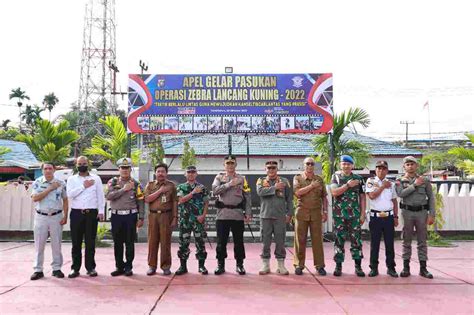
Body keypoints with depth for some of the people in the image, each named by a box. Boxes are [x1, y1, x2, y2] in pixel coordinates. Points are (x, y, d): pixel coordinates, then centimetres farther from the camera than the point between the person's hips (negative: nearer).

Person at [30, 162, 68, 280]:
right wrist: (50, 188, -16)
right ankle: (38, 270, 13)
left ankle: (56, 268, 14)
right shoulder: (37, 183, 1)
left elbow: (65, 200, 6)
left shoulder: (61, 183, 2)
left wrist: (65, 216, -2)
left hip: (56, 216, 0)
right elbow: (34, 198, -12)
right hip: (41, 216, 0)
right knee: (39, 244, 4)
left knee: (56, 244, 4)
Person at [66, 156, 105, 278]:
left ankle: (91, 267, 12)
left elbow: (100, 195, 4)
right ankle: (75, 268, 14)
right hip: (76, 213, 1)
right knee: (76, 242, 5)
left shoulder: (96, 178, 7)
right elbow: (70, 194, -7)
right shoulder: (72, 179, 9)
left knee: (90, 242, 3)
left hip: (92, 213, -1)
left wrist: (101, 211, -4)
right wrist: (83, 186, -9)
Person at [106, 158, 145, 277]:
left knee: (130, 243, 3)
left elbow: (141, 202, 2)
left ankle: (128, 267, 14)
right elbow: (108, 196, -10)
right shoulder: (113, 182, 6)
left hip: (130, 216, -1)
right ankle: (119, 267, 19)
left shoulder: (136, 184, 3)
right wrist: (123, 189, -14)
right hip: (116, 216, 1)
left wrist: (141, 218, -4)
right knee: (117, 243, 8)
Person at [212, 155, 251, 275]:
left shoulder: (242, 179, 9)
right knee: (221, 241, 5)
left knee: (238, 241, 6)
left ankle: (239, 264, 18)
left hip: (238, 214, 0)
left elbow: (247, 197, 5)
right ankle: (220, 265, 17)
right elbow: (215, 191, -9)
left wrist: (248, 213, -2)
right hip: (222, 214, 0)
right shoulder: (219, 177, 9)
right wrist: (229, 184, -15)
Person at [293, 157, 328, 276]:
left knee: (317, 239, 2)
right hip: (302, 212, -1)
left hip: (316, 212, 1)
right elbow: (297, 192, -11)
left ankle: (319, 266, 9)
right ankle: (299, 265, 10)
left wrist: (325, 211, 5)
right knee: (300, 239, 2)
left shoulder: (319, 179, 12)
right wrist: (311, 186, -10)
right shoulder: (298, 178, 6)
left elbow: (324, 197, 13)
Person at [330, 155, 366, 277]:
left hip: (354, 214, 1)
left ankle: (358, 266, 9)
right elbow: (334, 192, -10)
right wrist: (347, 185, -14)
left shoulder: (358, 178, 8)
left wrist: (363, 214, 1)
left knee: (356, 239, 1)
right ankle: (338, 266, 11)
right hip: (339, 214, -1)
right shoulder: (336, 177, 5)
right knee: (339, 240, 3)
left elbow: (362, 197, 8)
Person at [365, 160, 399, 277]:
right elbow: (372, 195, -15)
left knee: (389, 243, 5)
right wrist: (383, 186, -8)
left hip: (389, 216, 3)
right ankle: (374, 268, 10)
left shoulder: (391, 184, 11)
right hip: (375, 216, -3)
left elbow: (394, 201, 14)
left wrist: (396, 217, 9)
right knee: (374, 243, 2)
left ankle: (391, 268, 15)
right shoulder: (371, 181, 1)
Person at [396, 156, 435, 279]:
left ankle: (423, 268, 12)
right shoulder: (400, 180, 5)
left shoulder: (424, 180, 6)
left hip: (422, 212, 1)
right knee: (407, 241, 5)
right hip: (407, 212, -1)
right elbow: (401, 194, -13)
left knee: (422, 241, 5)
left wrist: (432, 214, -2)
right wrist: (415, 185, -12)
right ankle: (406, 267, 11)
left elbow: (431, 198, 5)